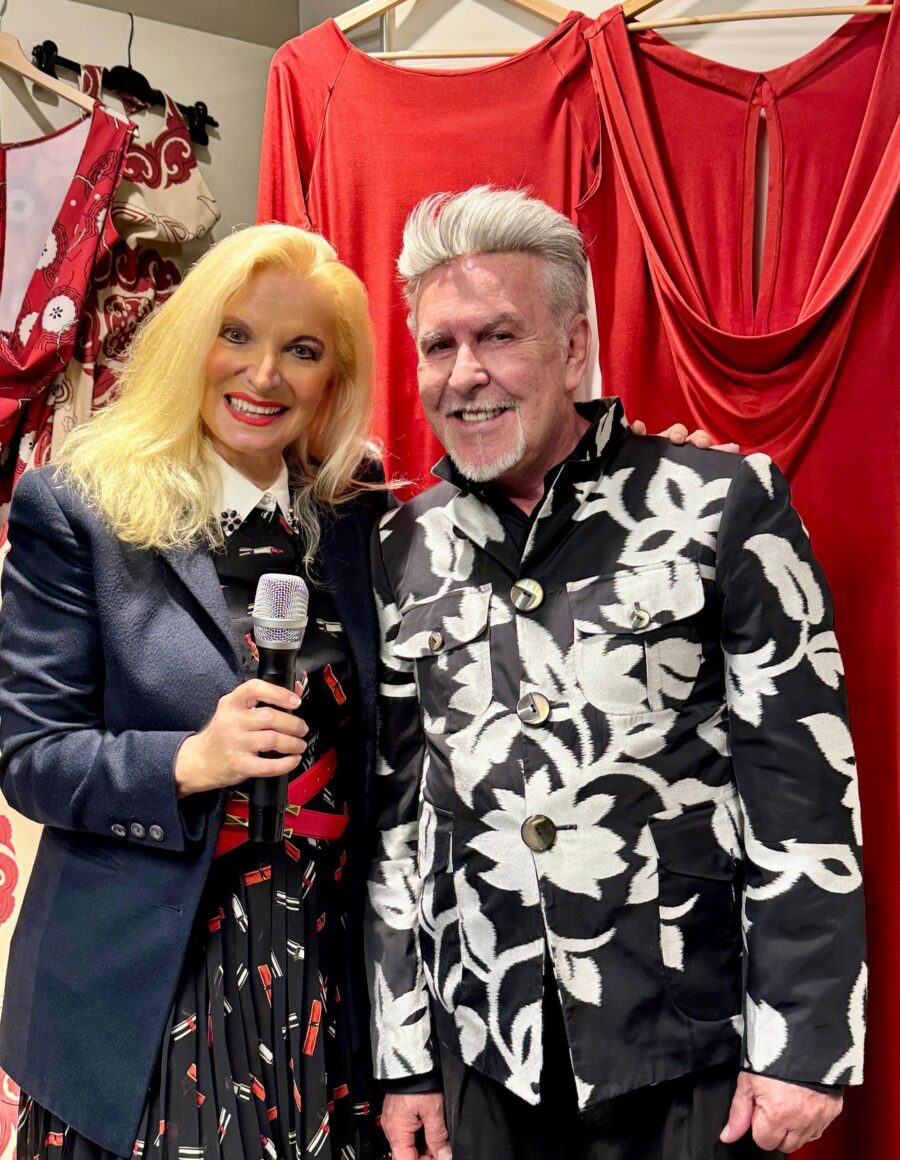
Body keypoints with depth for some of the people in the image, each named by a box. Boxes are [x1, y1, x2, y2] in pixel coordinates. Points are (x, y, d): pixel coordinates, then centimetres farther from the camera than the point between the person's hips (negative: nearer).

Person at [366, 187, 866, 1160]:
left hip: (689, 1049, -3)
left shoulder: (724, 506, -9)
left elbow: (805, 790, -8)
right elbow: (391, 813, 5)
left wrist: (802, 1043, -9)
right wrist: (402, 1058, 6)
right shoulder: (403, 552, 1)